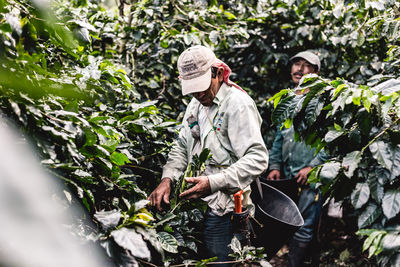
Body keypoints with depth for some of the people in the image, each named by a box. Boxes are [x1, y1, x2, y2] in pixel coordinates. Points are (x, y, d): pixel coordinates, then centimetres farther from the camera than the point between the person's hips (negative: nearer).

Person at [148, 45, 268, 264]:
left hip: (222, 209, -8)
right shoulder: (196, 105, 17)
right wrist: (167, 179, 0)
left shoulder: (238, 103, -11)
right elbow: (181, 147, 19)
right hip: (196, 205, 8)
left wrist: (213, 183, -26)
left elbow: (257, 159, -20)